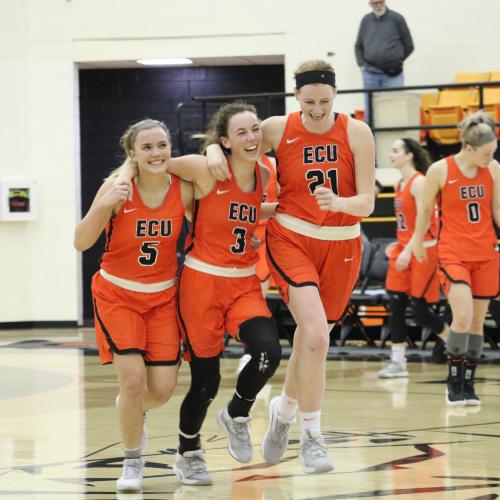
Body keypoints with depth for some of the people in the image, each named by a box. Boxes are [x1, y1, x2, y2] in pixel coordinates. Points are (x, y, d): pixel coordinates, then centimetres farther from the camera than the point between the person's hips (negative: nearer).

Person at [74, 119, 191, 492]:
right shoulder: (118, 187, -17)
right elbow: (81, 243, -21)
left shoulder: (184, 189, -10)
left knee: (162, 389, -3)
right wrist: (104, 205, -36)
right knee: (133, 379, -16)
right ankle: (132, 462, 7)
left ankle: (134, 411, 35)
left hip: (163, 296, 3)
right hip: (116, 295, -3)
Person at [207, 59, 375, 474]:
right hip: (291, 239, -2)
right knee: (316, 335, -21)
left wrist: (338, 202, -30)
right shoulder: (278, 129, -8)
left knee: (310, 337, 11)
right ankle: (312, 436, -9)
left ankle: (284, 409, 40)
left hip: (341, 246, 2)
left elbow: (367, 203, -10)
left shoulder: (356, 133, -8)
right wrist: (214, 150, -13)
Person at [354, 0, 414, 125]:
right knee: (370, 112, 6)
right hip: (370, 74, 3)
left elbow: (408, 46, 5)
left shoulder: (397, 19, -1)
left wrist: (396, 60, 2)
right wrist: (362, 65, 6)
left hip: (392, 75, -3)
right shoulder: (366, 20, 8)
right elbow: (358, 46, 18)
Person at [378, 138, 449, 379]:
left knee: (420, 311, -5)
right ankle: (398, 362, 2)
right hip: (404, 250, 8)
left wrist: (408, 250, -21)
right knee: (395, 305, 0)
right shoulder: (400, 184, 12)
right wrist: (400, 245, 14)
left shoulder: (419, 182, -14)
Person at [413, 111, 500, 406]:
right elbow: (425, 209, 5)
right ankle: (454, 381, -3)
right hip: (453, 252, -4)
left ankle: (468, 384, 16)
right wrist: (418, 242, 14)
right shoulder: (440, 170, -9)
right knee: (463, 316, -18)